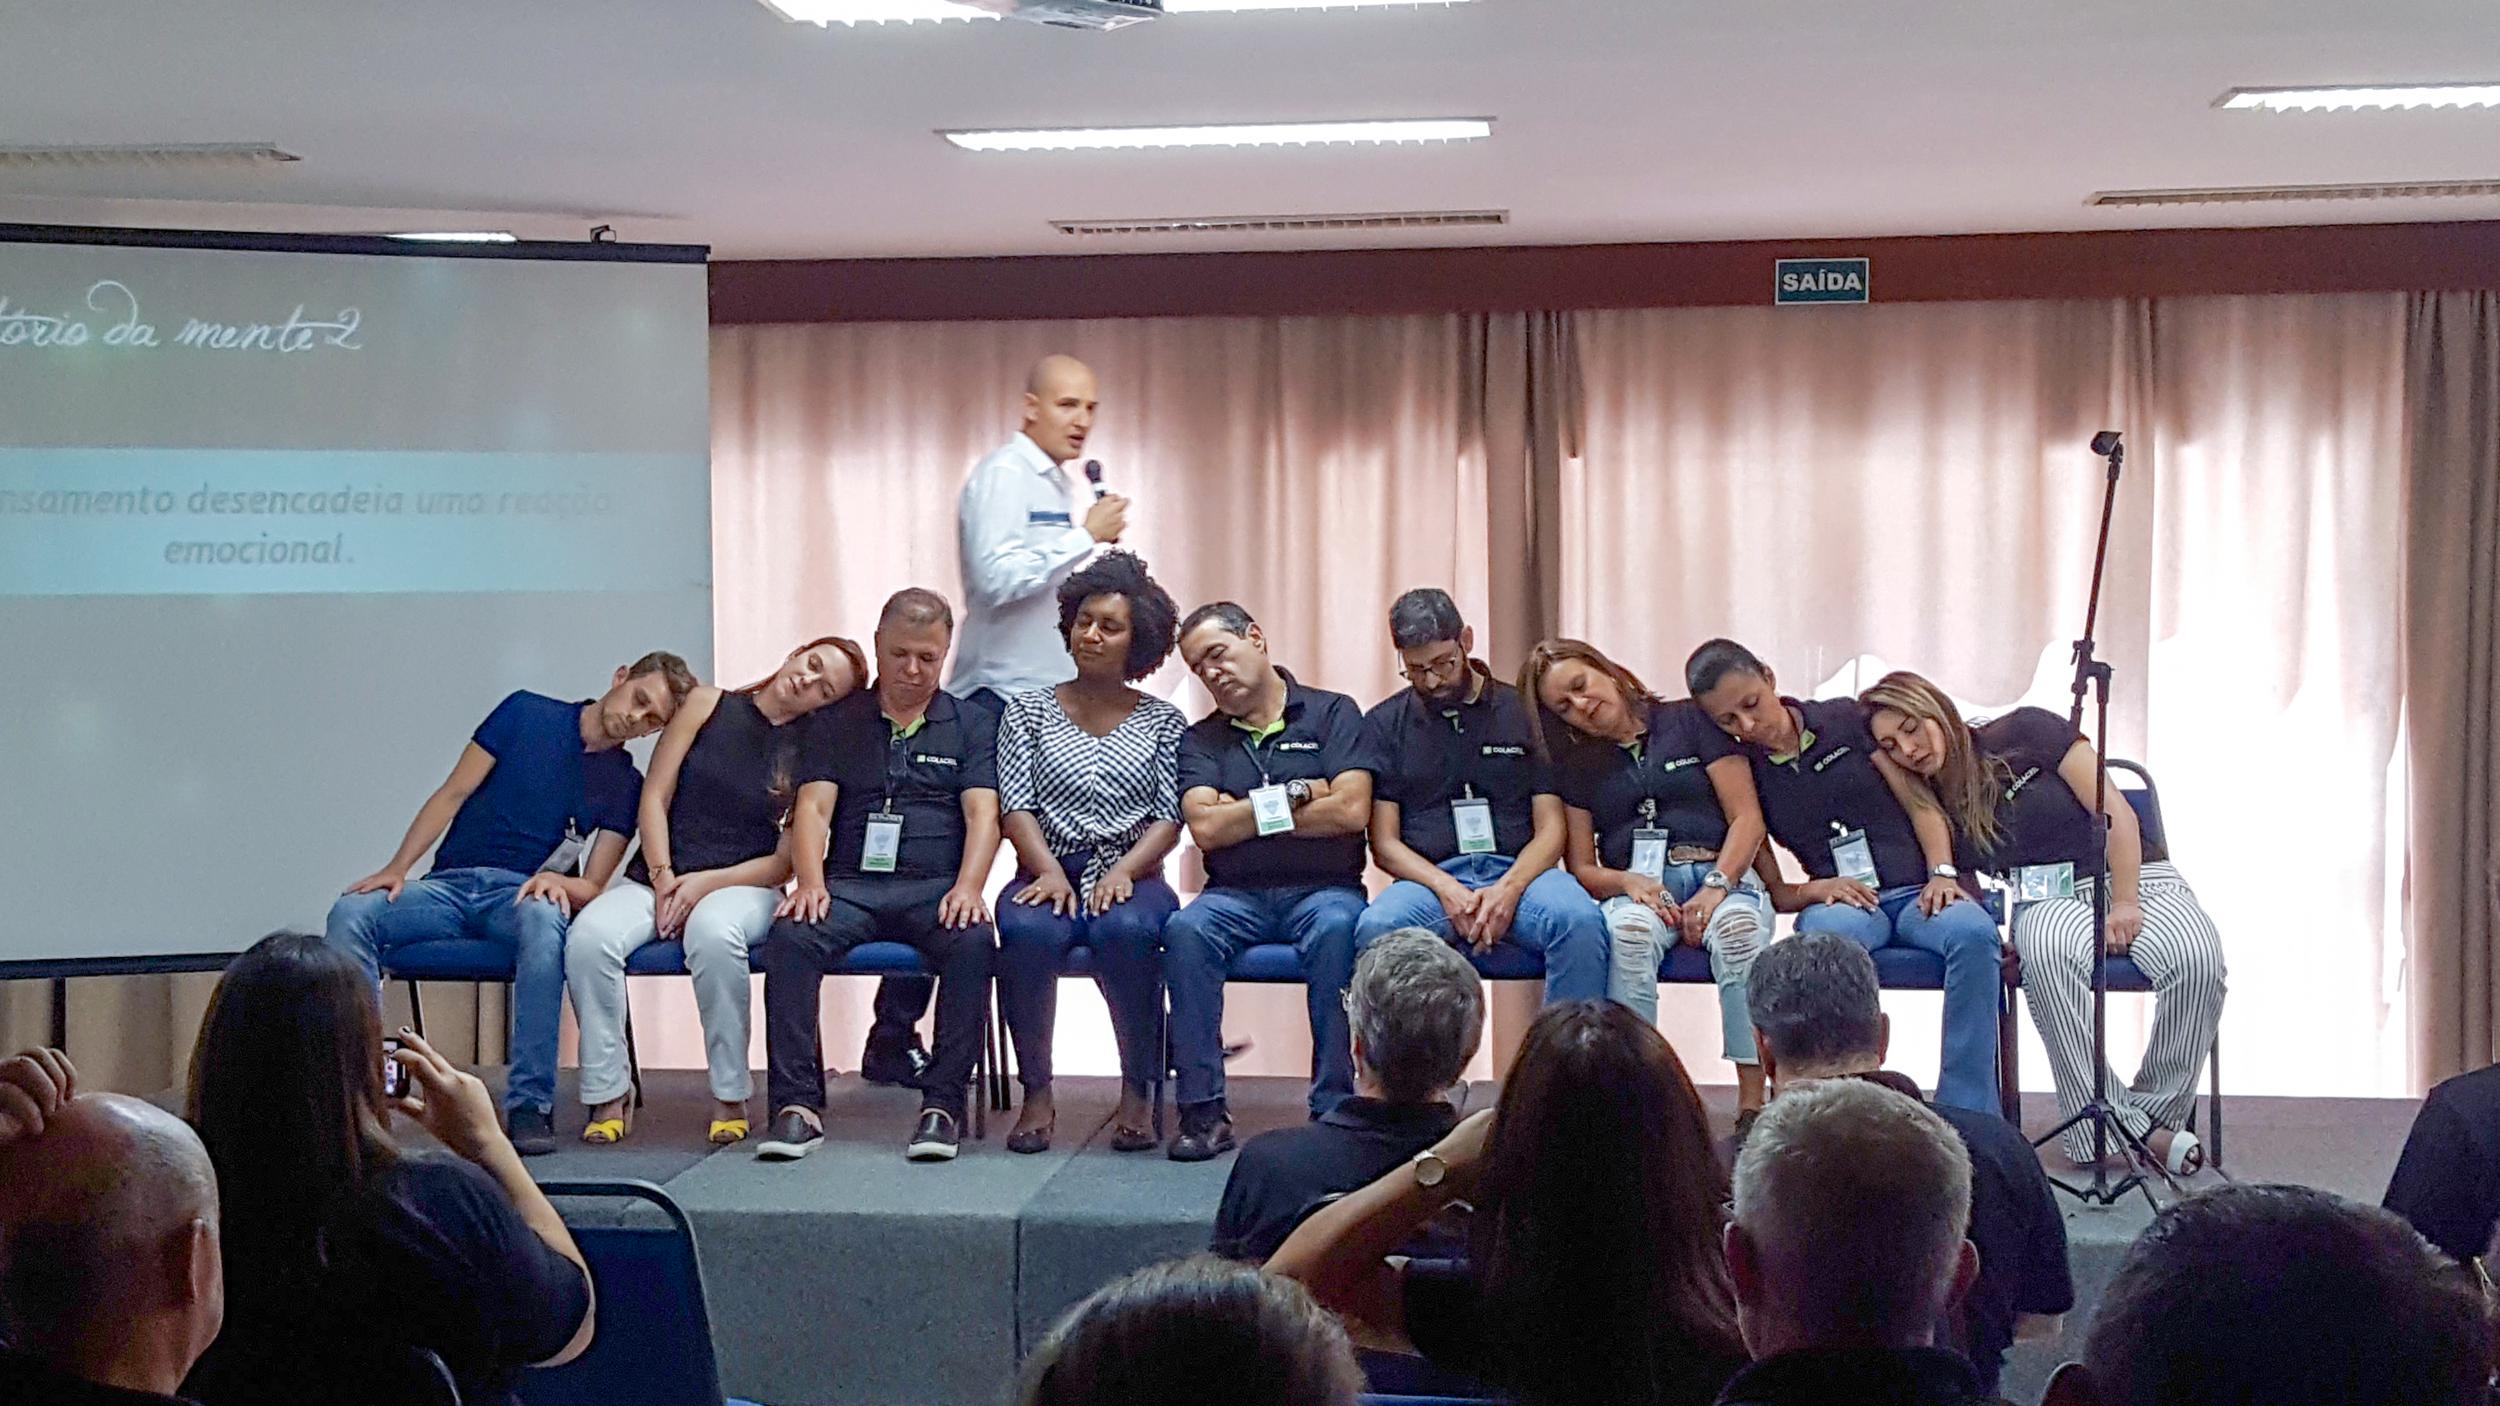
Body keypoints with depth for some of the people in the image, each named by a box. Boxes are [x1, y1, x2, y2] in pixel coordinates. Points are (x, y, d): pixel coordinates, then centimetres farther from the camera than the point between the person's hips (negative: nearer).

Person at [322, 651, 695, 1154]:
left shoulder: (625, 785, 11)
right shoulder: (527, 713, 9)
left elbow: (592, 885, 5)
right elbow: (453, 794, 6)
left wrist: (557, 881, -19)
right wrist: (397, 867, -6)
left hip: (524, 893, -1)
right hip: (449, 884, 1)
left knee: (543, 921, -39)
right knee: (351, 914, -27)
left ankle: (529, 1105, -37)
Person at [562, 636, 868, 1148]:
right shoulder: (708, 705, 9)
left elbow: (786, 863, -1)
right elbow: (655, 797, 6)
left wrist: (707, 883, -13)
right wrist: (663, 878, -7)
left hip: (743, 888, -2)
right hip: (656, 876, 2)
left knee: (713, 931, -39)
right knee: (589, 935, -30)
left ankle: (731, 1096, -22)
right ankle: (608, 1093, -16)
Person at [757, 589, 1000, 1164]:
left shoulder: (971, 724, 15)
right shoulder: (840, 721, 17)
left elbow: (983, 814, 3)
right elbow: (813, 808, 6)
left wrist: (968, 887, -17)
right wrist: (811, 882, -13)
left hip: (935, 887, -1)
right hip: (851, 884, 1)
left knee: (972, 940, -34)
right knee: (790, 933, -30)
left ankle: (943, 1103, -28)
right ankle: (798, 1105, -28)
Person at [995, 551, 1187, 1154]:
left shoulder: (1162, 721, 14)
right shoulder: (1028, 710, 14)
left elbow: (1170, 817, 4)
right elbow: (1016, 805, 4)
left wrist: (1123, 872, -14)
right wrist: (1049, 871, -14)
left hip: (1130, 877, 0)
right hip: (1049, 873, 1)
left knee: (1125, 930, -37)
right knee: (1027, 931, -35)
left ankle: (1137, 1092, -21)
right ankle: (1037, 1094, -20)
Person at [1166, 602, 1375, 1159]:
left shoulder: (1332, 714, 7)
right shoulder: (1201, 739, 14)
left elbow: (1351, 811, -8)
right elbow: (1205, 828, -2)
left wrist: (1246, 813, -2)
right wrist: (1295, 794, -6)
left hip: (1323, 889, -2)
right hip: (1236, 896, 2)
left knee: (1336, 929, -36)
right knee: (1185, 931, -30)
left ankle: (1333, 1107, -28)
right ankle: (1203, 1109, -26)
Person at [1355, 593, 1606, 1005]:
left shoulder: (1523, 711, 12)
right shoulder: (1384, 725, 13)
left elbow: (1550, 828, 8)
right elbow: (1384, 842, 7)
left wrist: (1509, 888, -13)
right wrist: (1447, 890, -12)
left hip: (1519, 874, 0)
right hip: (1431, 879, 0)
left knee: (1581, 922, -33)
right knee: (1376, 928, -35)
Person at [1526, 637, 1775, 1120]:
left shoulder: (1692, 721, 11)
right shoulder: (1577, 767, 19)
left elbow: (1747, 817, 3)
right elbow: (1580, 867, 12)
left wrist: (1716, 886, -13)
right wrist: (1627, 882, -10)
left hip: (1722, 876, -1)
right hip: (1636, 888, 1)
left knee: (1740, 929, -37)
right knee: (1629, 932, -36)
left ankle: (1753, 1104, -41)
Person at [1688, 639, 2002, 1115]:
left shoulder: (1846, 719, 8)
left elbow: (1919, 804, 7)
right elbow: (1775, 893, 11)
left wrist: (1942, 874, -9)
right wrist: (1817, 889, -11)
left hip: (1917, 892, 1)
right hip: (1839, 901, 0)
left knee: (1974, 932, -35)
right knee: (1825, 932, -39)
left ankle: (1966, 1114, -31)